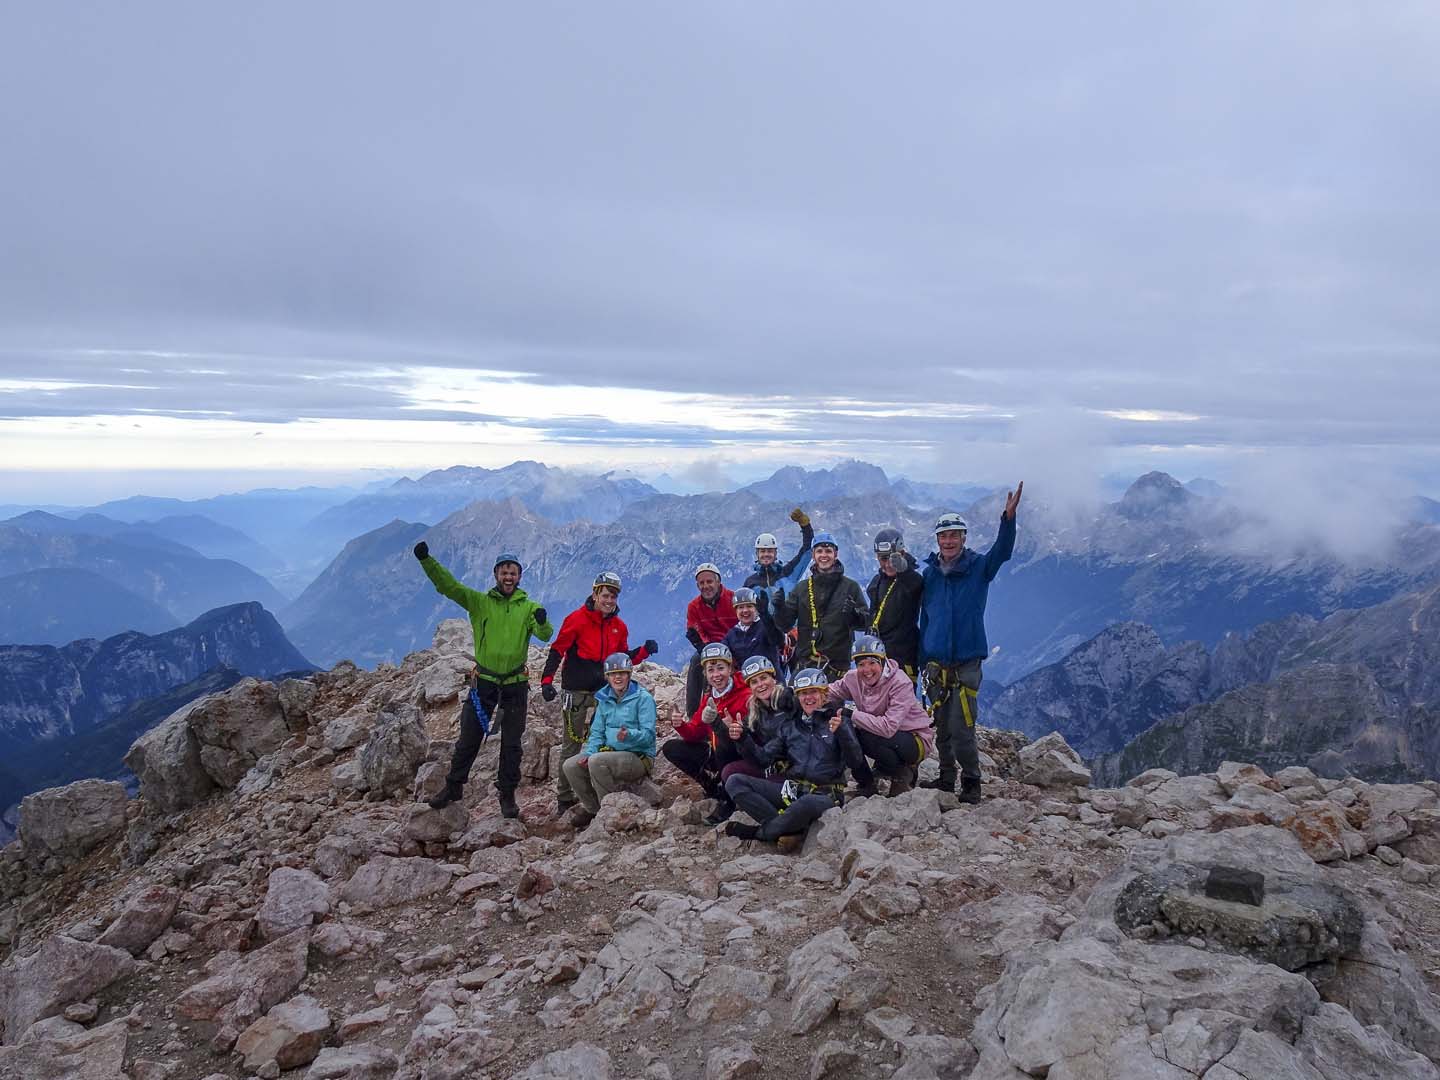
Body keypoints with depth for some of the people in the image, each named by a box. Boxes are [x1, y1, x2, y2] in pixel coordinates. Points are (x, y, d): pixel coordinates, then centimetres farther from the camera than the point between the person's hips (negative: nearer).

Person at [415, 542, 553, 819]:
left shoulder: (529, 607, -2)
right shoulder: (479, 601, -3)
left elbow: (545, 635, -16)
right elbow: (447, 585, -13)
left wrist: (542, 622, -40)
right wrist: (426, 560, -27)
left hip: (515, 684, 0)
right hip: (484, 682, 0)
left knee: (511, 744, 7)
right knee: (469, 739, 8)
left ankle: (507, 795, 19)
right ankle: (453, 787, 24)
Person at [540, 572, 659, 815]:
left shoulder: (619, 626, 9)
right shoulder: (576, 619, -8)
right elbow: (557, 650, -9)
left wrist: (644, 651, -1)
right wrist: (547, 680, -19)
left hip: (604, 693, 5)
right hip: (576, 692, -5)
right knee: (572, 745, -1)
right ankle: (564, 799, 7)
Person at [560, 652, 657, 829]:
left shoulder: (643, 698, -9)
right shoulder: (605, 699, 11)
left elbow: (648, 735, -17)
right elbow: (597, 732, 12)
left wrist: (629, 735, -37)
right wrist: (588, 752, -7)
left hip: (639, 756, -7)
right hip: (611, 752, 7)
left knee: (597, 762, -30)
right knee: (570, 766, -9)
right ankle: (592, 808, 11)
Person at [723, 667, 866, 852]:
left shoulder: (838, 720, 5)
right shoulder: (789, 723, 16)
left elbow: (856, 762, -8)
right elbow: (764, 758, 11)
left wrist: (842, 732, -24)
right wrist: (743, 738, -6)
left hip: (824, 793, -4)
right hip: (791, 788, 5)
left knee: (809, 802, -42)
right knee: (735, 783, -13)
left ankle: (758, 832, -14)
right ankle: (790, 829, -23)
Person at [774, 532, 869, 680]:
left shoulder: (850, 587, 5)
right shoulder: (802, 588, 11)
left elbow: (866, 621, -1)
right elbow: (785, 624, 9)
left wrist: (855, 614, -22)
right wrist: (780, 608, -10)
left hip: (838, 664, -2)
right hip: (805, 663, 2)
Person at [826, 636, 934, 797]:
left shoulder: (901, 683, -26)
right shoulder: (853, 678, -9)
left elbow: (888, 728, -36)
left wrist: (852, 714, -34)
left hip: (917, 740, -6)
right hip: (883, 736, 6)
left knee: (865, 737, -32)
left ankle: (903, 774, -5)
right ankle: (866, 785, 3)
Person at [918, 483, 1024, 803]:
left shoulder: (979, 567, 0)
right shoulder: (929, 573, 8)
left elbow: (1002, 551, -20)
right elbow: (924, 620, 12)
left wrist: (1008, 518, -37)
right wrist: (923, 662, 10)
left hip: (966, 663, -3)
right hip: (935, 664, 4)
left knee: (961, 729, -8)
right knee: (941, 727, 11)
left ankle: (971, 782, 8)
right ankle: (946, 779, 25)